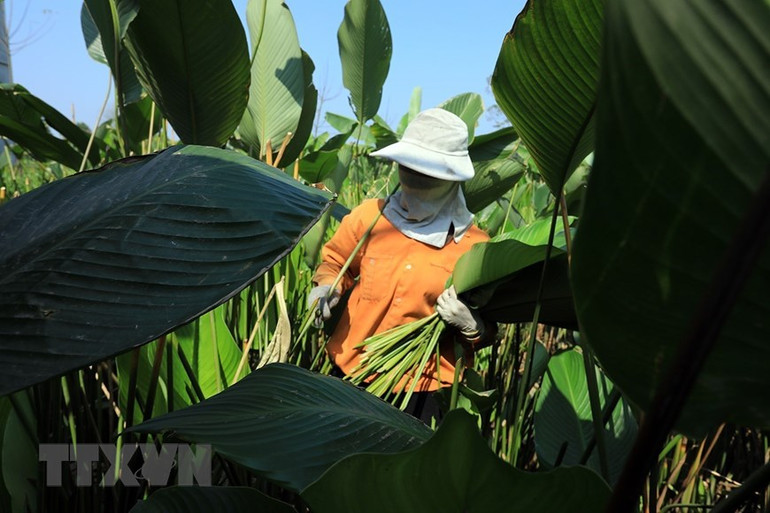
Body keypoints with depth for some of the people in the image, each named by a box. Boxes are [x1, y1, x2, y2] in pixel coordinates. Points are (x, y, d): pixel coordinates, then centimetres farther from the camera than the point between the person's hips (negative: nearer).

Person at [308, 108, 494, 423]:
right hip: (351, 372, 3)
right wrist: (327, 286, -9)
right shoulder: (369, 216, -6)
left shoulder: (475, 247, -10)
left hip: (421, 388, -2)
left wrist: (470, 325, -23)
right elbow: (335, 261, 11)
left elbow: (487, 331, -1)